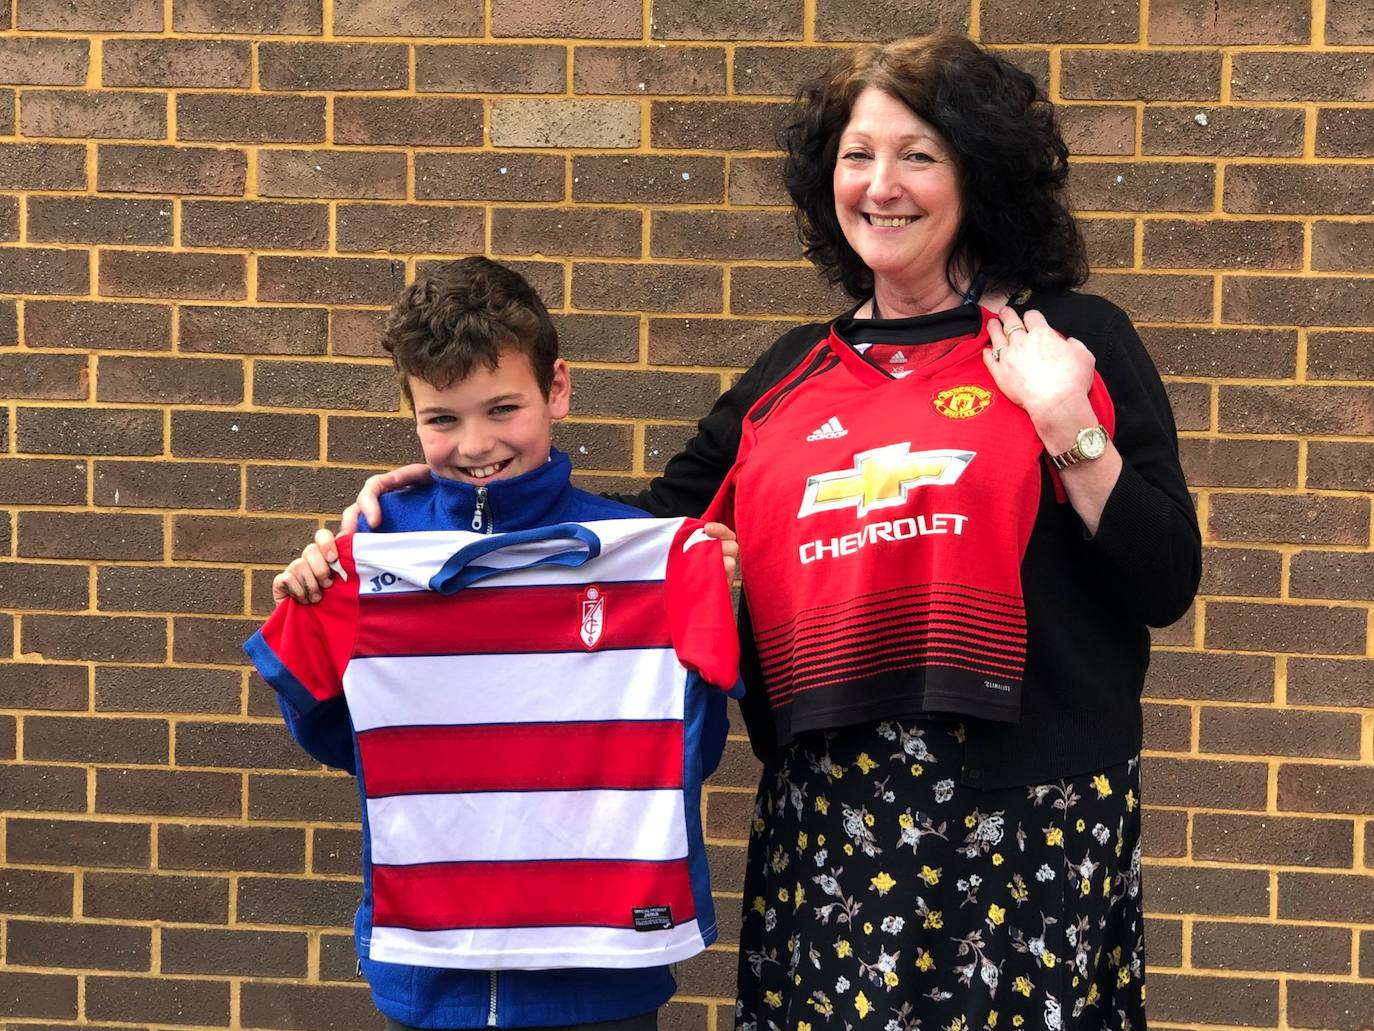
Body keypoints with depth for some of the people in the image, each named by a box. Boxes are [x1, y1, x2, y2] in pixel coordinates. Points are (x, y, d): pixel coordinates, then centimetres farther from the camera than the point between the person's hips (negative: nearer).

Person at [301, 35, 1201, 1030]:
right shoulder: (792, 377, 14)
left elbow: (1166, 587, 0)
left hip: (1026, 821, -3)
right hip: (822, 817, 3)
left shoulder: (1071, 340, 2)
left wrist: (1072, 430, -11)